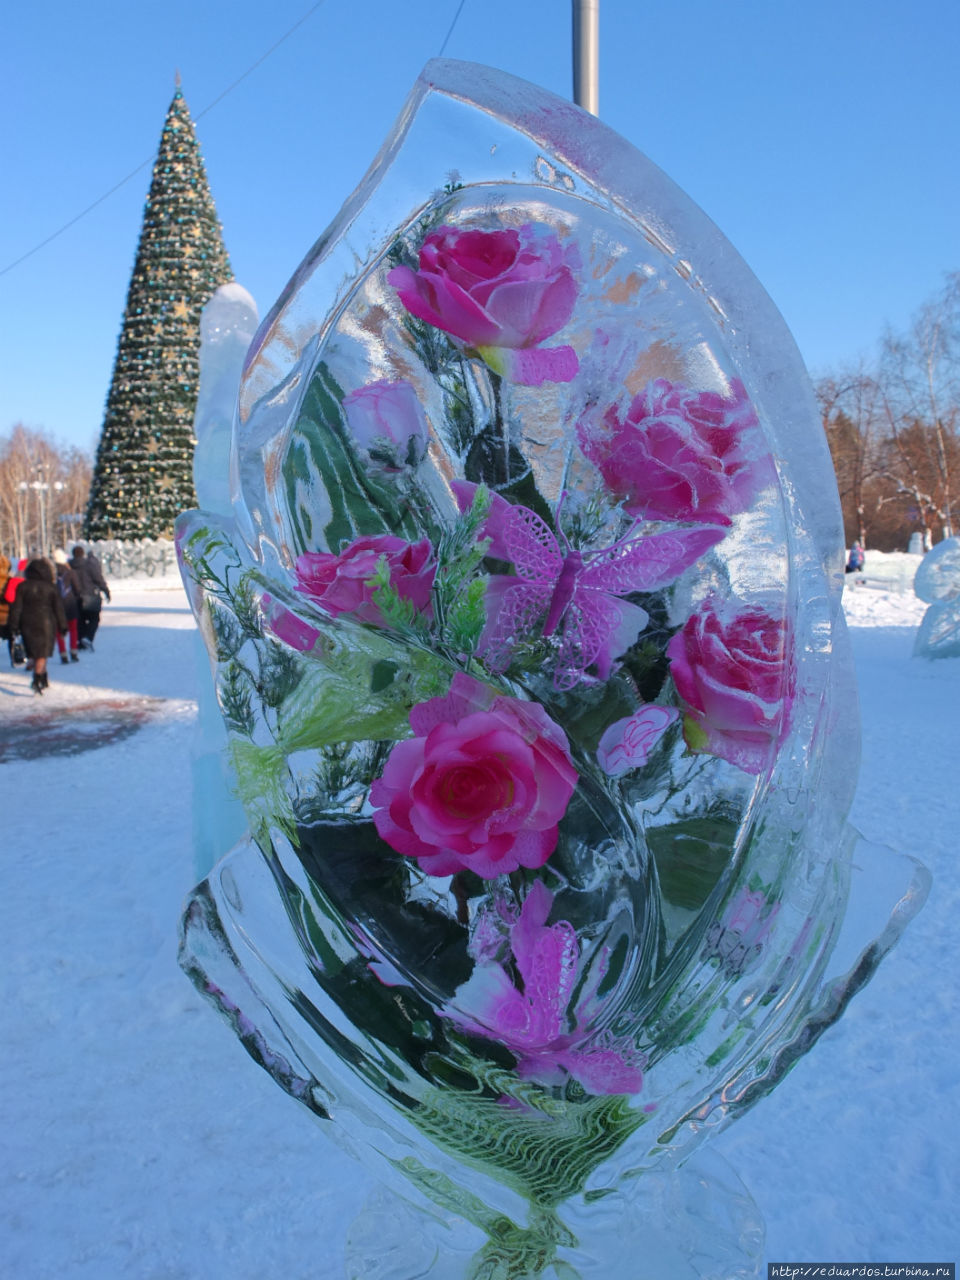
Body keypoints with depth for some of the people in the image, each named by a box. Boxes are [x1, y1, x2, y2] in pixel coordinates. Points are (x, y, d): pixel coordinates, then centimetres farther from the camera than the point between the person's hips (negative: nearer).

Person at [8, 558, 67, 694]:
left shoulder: (22, 587, -2)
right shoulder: (50, 588, -4)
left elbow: (16, 607, -2)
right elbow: (58, 608, 0)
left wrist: (14, 626, 3)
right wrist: (62, 626, 6)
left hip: (27, 624, 2)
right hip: (45, 624, -2)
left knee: (34, 653, 16)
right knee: (42, 653, -1)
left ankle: (43, 679, 25)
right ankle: (37, 680, -17)